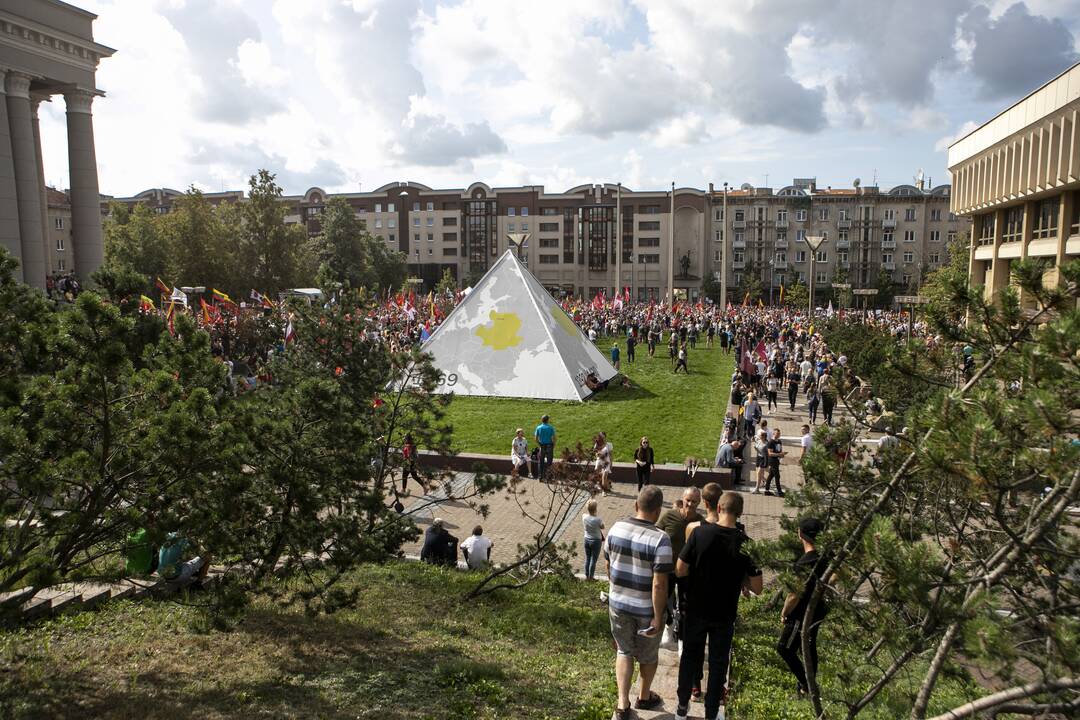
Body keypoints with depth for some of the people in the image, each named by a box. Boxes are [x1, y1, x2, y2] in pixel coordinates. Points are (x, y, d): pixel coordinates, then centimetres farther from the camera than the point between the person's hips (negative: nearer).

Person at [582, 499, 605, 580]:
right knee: (593, 560, 9)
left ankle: (587, 576, 31)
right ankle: (590, 577, 19)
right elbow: (602, 527, -6)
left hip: (587, 540, 4)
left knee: (587, 559, 19)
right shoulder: (597, 519, -26)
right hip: (596, 541, -4)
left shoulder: (584, 516, -14)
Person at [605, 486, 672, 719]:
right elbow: (659, 584, -24)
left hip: (618, 603, 4)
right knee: (648, 655, 21)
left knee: (624, 651, 21)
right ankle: (644, 697, 40)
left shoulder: (616, 528, -8)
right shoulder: (660, 539, -24)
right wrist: (658, 617, -14)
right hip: (646, 608, -3)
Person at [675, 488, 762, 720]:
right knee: (718, 662, 16)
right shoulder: (746, 543, -15)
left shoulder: (699, 532, -18)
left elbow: (680, 570, -12)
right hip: (724, 614, 0)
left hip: (695, 609, 0)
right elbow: (757, 588, -11)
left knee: (690, 656, 18)